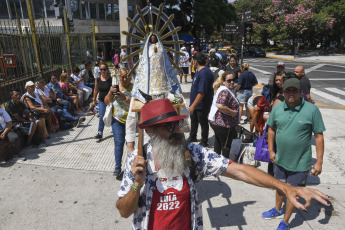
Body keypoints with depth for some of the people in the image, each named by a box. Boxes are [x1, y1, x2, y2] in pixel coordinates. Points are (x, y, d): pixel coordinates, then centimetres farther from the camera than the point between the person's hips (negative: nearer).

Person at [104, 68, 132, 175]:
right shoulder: (115, 87, 6)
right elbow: (106, 102, 5)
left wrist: (125, 98, -28)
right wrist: (110, 92, -12)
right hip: (117, 119, 2)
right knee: (118, 142, -1)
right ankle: (118, 166, 7)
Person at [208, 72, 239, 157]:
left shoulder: (222, 89, 11)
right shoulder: (225, 92, -21)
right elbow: (220, 106, -35)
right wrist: (232, 112, -23)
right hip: (224, 124, -10)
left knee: (218, 143, 22)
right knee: (226, 146, 5)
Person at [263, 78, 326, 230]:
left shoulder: (311, 110, -16)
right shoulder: (278, 108, -5)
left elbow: (319, 136, -11)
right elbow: (271, 129, 7)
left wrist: (319, 162, -12)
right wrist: (271, 150, 4)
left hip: (300, 163, -3)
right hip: (280, 159, 4)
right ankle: (278, 210, 49)